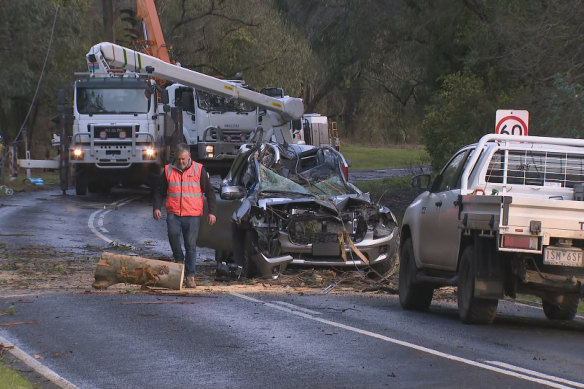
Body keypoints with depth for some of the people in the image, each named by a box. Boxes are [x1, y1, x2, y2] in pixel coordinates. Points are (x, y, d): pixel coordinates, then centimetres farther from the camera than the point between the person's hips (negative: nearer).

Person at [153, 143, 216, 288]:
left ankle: (190, 276, 6)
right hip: (173, 213, 1)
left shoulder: (199, 170, 6)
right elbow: (158, 191, 16)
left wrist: (211, 212, 1)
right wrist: (157, 208, 0)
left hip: (193, 215, -1)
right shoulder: (168, 171, 9)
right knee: (173, 233, -27)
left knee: (191, 245, -2)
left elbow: (209, 192, 9)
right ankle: (179, 259, -3)